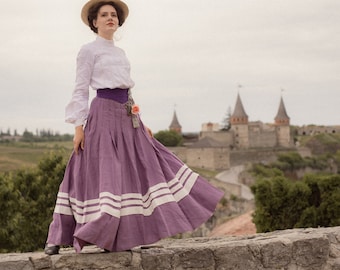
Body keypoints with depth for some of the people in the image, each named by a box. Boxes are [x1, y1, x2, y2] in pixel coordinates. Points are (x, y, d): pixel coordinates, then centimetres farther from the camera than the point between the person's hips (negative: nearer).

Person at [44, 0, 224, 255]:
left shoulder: (120, 53, 20)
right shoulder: (89, 50, -1)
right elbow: (80, 90, -5)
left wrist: (140, 122, 17)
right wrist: (78, 126, -12)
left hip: (126, 116, 7)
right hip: (104, 113, -7)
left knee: (136, 169, 4)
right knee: (102, 174, -10)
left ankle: (134, 234, 10)